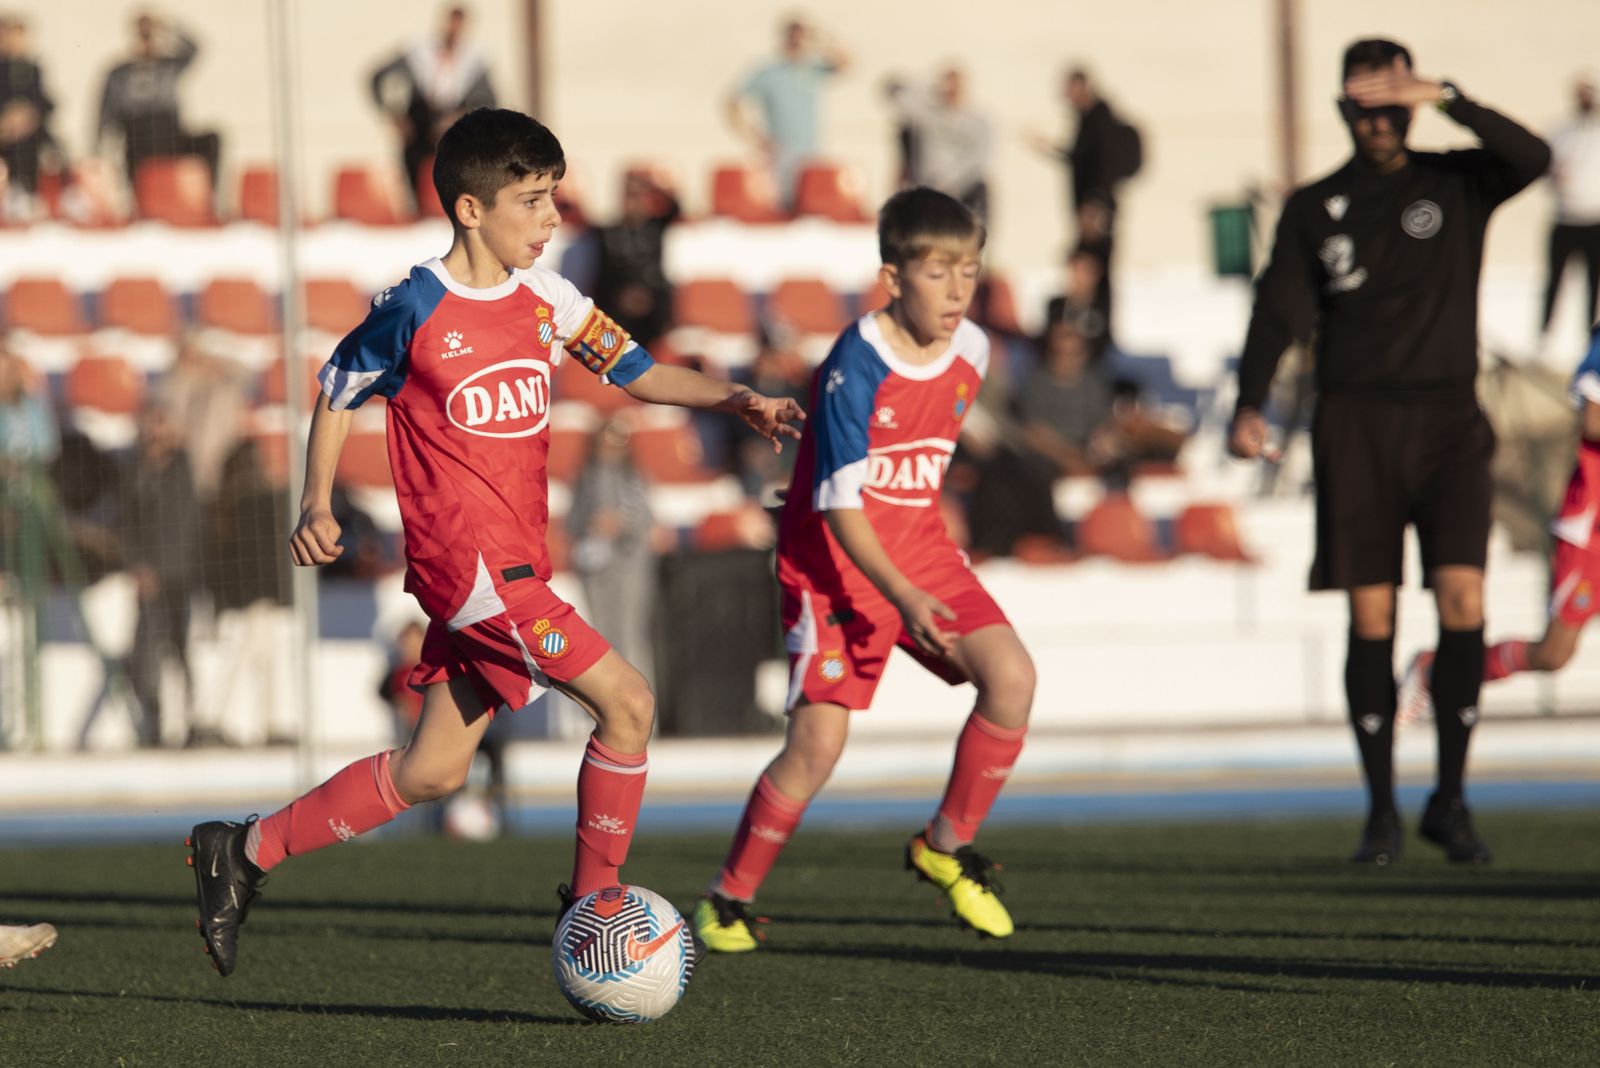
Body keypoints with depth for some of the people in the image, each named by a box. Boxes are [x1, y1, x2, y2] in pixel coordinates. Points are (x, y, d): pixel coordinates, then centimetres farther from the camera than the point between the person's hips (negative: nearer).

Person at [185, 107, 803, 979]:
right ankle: (594, 901, -2)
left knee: (433, 771, 10)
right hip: (465, 556, -7)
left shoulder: (546, 299, 9)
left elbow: (636, 371, 13)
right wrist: (317, 502, -6)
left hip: (513, 564, 8)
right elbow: (337, 393, 4)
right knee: (627, 702, -14)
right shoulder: (416, 310, -9)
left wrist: (734, 400, -2)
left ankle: (242, 854, 21)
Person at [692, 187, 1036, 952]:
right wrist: (903, 600, -32)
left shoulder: (972, 352, 1)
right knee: (819, 740, -12)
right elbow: (839, 503, -23)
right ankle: (727, 900, 6)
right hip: (835, 564, -6)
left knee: (1011, 675, -16)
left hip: (920, 552, 6)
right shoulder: (855, 367, -20)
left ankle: (947, 845, 2)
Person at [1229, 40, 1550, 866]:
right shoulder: (1314, 209, 10)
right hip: (1355, 425, 0)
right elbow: (1278, 313, 2)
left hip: (1448, 420, 0)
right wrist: (1250, 406, -14)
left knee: (1462, 601, -13)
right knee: (1371, 619, -3)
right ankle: (1380, 810, 4)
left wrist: (1446, 99, -21)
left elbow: (1531, 160, -12)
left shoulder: (1457, 185, 8)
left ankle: (1449, 799, -3)